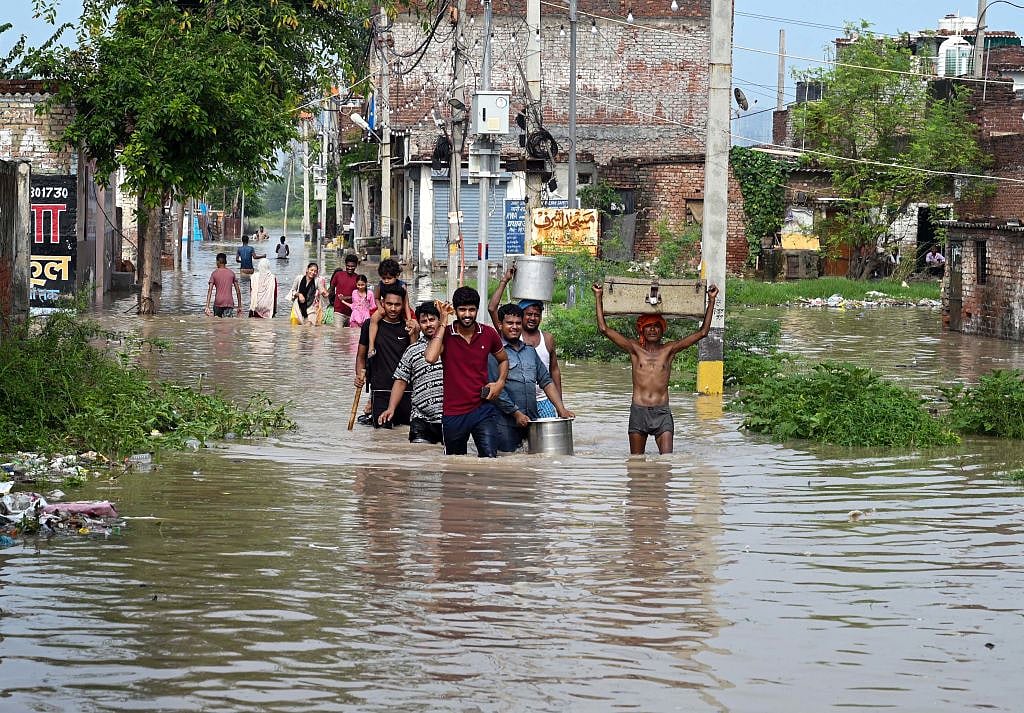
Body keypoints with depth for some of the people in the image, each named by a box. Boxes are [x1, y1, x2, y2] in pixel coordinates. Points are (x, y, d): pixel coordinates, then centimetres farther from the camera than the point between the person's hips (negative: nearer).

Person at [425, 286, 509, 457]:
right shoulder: (444, 334, -5)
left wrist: (500, 382, 0)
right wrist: (443, 324, -17)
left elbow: (503, 360, 20)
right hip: (453, 413, 0)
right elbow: (430, 358, -25)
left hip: (483, 409, 0)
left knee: (490, 457, -18)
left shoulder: (488, 334, 1)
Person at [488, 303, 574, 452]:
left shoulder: (530, 351, 18)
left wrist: (561, 409, 5)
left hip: (532, 421, 6)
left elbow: (546, 381, 17)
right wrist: (516, 413, -14)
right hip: (506, 422, -6)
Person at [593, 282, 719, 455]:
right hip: (638, 411, 0)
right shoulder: (634, 349, 6)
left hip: (662, 412, 0)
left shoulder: (668, 350, 7)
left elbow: (702, 332, 6)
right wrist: (599, 298, 0)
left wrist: (711, 301, 3)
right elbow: (604, 329, 2)